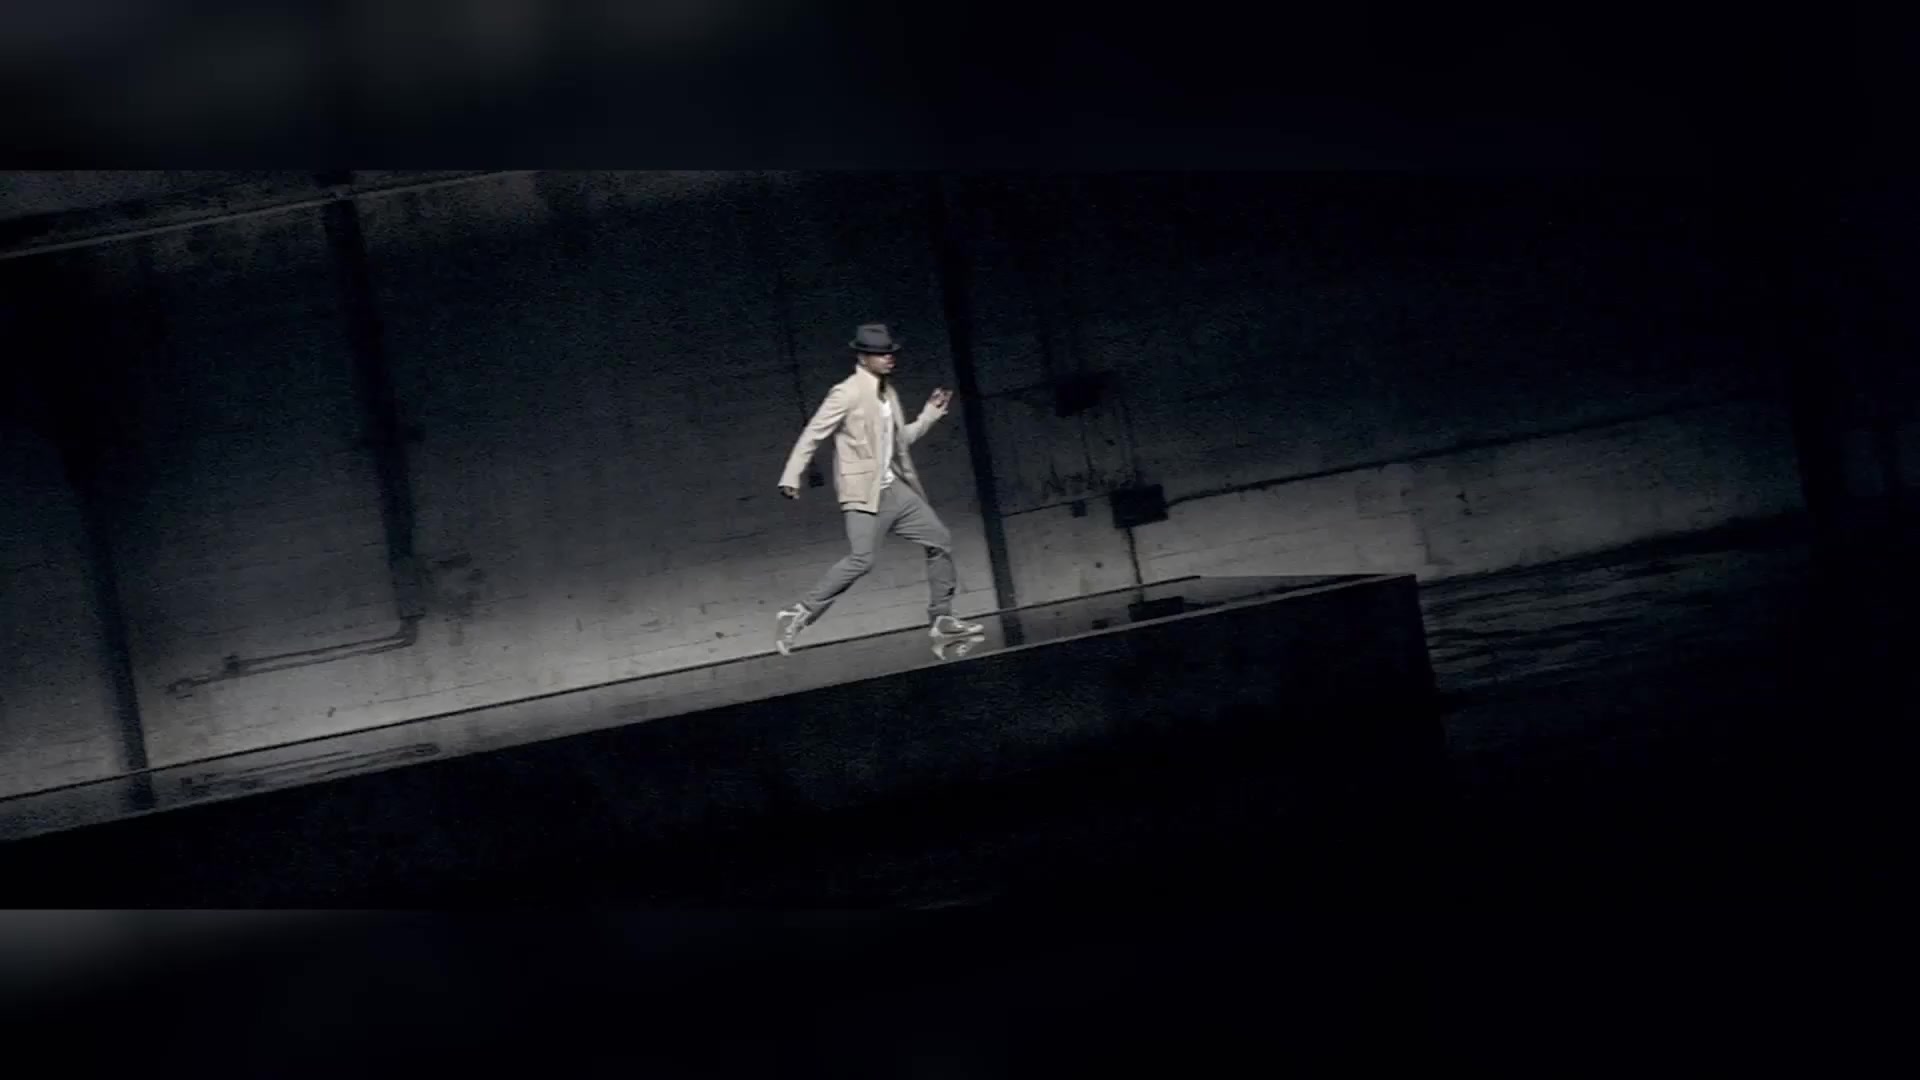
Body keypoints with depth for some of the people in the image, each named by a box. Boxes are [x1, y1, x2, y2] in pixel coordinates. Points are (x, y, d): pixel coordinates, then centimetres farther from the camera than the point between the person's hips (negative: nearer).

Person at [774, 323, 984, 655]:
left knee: (940, 541, 8)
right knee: (861, 559, -20)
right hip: (863, 491, -8)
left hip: (894, 488, 8)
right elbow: (812, 435, -10)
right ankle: (799, 615, -12)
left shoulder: (888, 393, 13)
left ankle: (941, 618, 16)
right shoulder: (847, 393, -11)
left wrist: (929, 416, 14)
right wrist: (791, 476, -16)